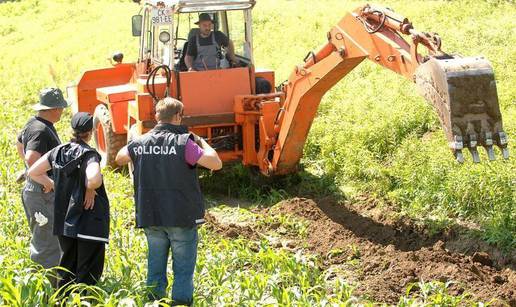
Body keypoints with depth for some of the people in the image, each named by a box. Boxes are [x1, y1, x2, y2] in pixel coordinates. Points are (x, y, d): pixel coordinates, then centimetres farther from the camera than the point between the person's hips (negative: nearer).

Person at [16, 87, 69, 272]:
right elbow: (32, 158, -36)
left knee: (42, 240, 20)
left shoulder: (33, 123, 10)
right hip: (44, 194, -11)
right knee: (46, 243, -5)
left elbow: (19, 144, 28)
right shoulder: (42, 130, -22)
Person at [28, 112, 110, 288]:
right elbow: (94, 179, -34)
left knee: (68, 267, 21)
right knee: (88, 273, 2)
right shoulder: (89, 154, -15)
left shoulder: (59, 151, 4)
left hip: (64, 220, 7)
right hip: (89, 223, -6)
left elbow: (33, 172, 12)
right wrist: (90, 189, -14)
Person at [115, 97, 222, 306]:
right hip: (182, 218, -4)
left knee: (155, 267, 15)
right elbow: (216, 163, -17)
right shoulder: (183, 143, -14)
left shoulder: (140, 142, 1)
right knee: (183, 270, 5)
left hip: (150, 218, 4)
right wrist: (202, 143, -2)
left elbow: (119, 159, 21)